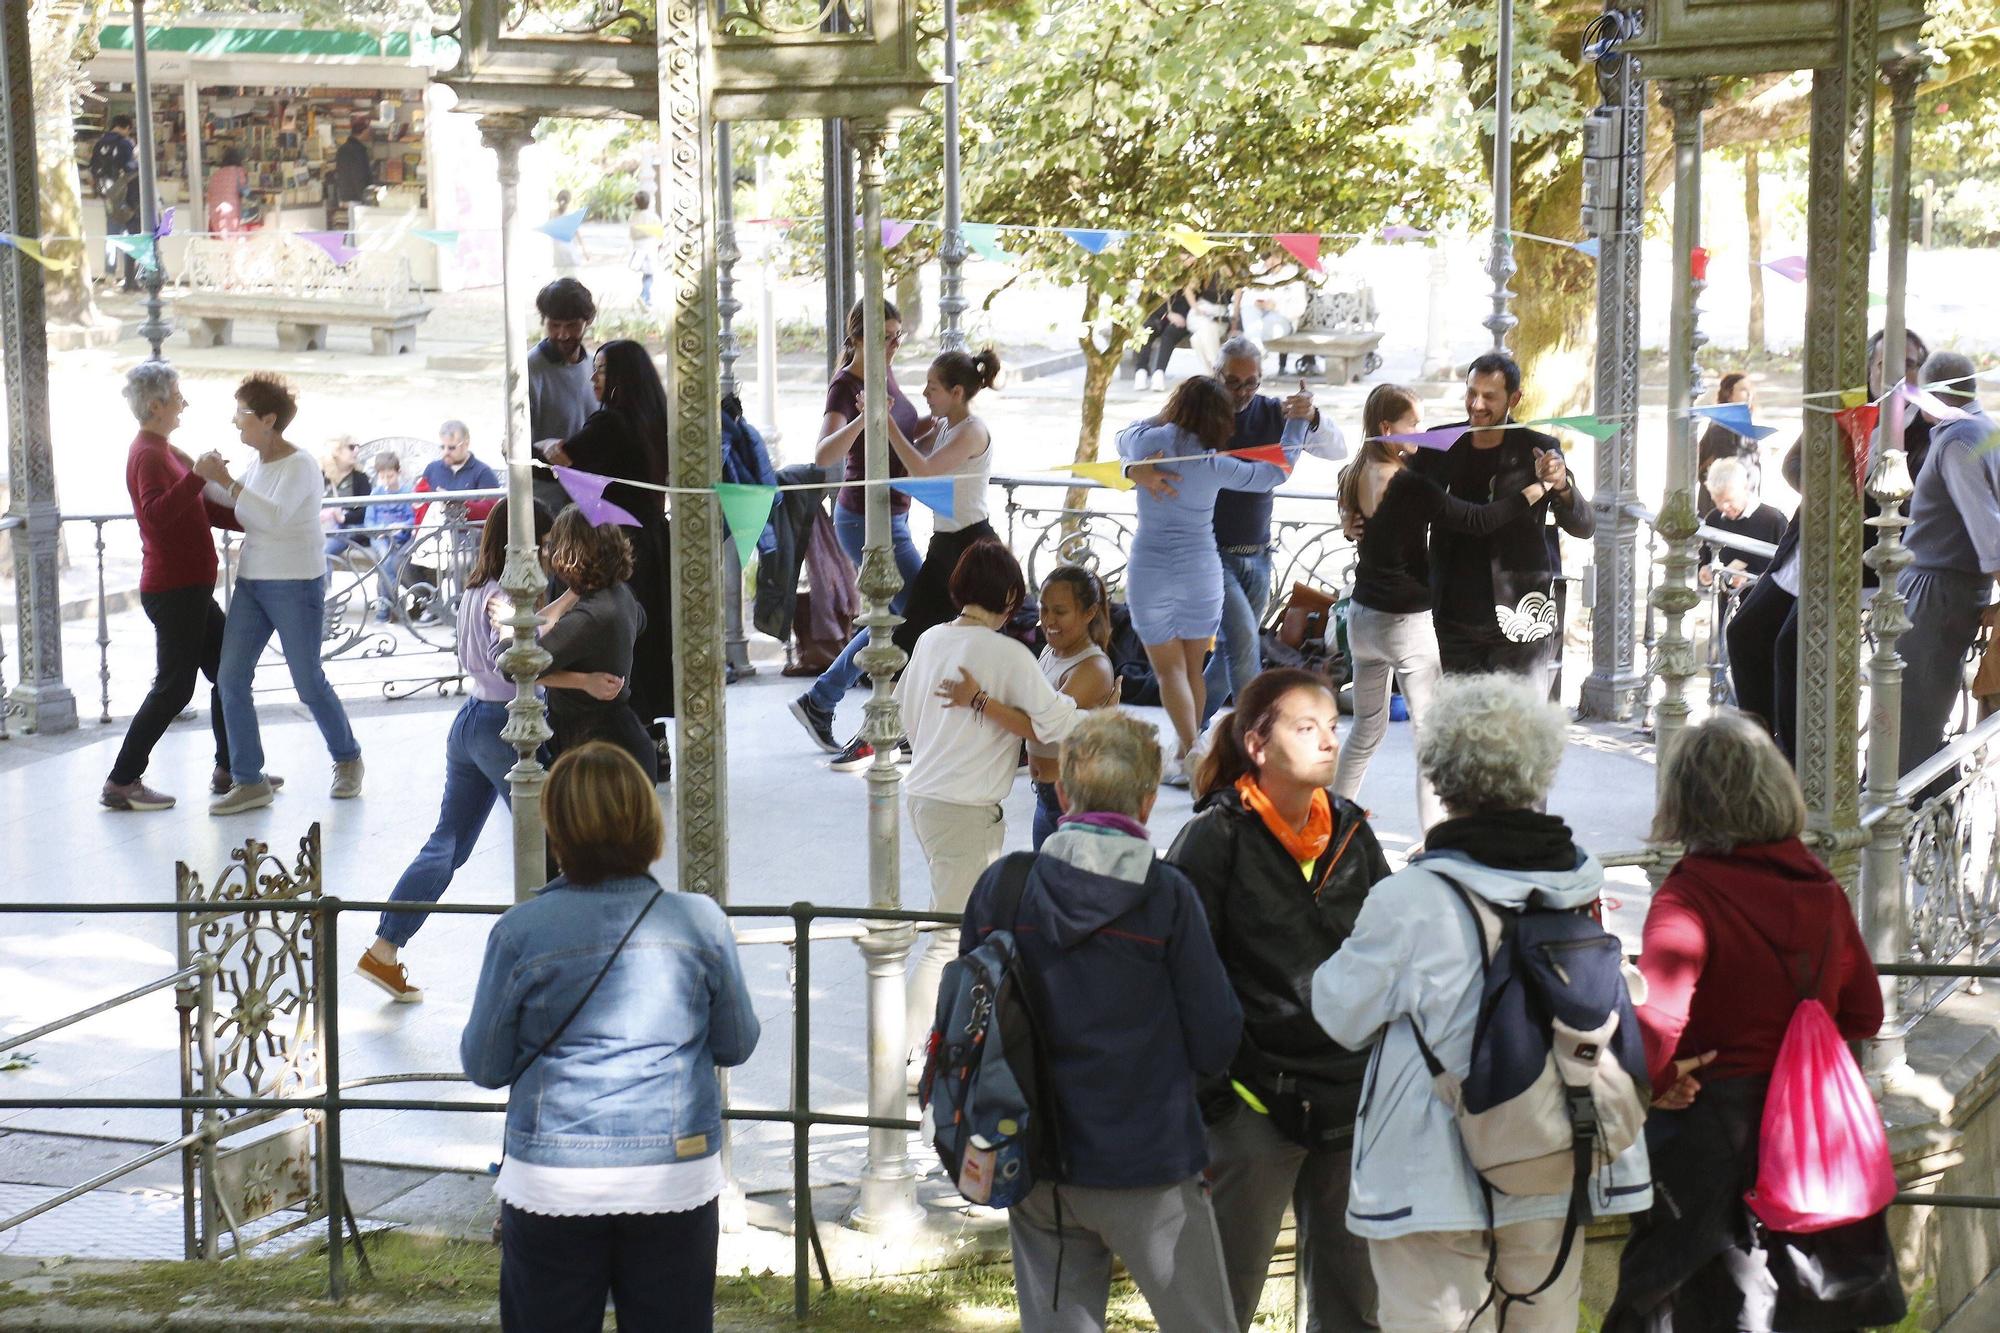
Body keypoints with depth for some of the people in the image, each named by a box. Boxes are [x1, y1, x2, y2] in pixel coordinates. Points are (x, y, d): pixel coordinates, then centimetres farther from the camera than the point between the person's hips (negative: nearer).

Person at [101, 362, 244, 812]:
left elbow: (204, 509, 23)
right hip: (173, 589, -10)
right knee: (173, 687, -7)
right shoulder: (149, 455, -15)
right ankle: (122, 782, -2)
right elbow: (156, 512, -32)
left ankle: (230, 768, 21)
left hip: (190, 589, 10)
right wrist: (197, 475, -40)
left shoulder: (164, 451, 18)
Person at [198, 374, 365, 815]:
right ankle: (249, 782, 5)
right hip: (251, 581, 8)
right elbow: (238, 504, 26)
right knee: (230, 679, -1)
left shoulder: (299, 465, -15)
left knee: (308, 682, 2)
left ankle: (347, 759, 27)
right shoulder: (258, 463, 9)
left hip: (296, 585, -8)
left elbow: (274, 517, -29)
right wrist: (207, 480, 8)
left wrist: (226, 481, -28)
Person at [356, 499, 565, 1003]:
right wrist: (584, 681, -42)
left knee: (447, 843, 12)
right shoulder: (508, 596, -18)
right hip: (504, 728, -9)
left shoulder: (477, 591, 10)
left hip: (469, 721, 9)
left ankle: (384, 950, 10)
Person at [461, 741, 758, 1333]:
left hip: (552, 1188, -1)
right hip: (676, 1183, 1)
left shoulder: (520, 932, -10)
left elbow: (483, 1066, 0)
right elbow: (737, 1045, 6)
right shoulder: (701, 922, -6)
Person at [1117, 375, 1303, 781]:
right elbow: (1278, 470, 1)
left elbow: (1122, 440, 18)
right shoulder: (1213, 465, -9)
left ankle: (1191, 753, -10)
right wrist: (1298, 419, 10)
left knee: (1169, 670, 5)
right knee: (1193, 668, 16)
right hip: (1201, 572, 0)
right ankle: (1185, 752, 22)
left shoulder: (1144, 439, -8)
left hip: (1149, 571, 0)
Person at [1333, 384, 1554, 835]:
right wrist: (1539, 488, -17)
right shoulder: (1411, 487, -21)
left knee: (1366, 729, 21)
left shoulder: (1354, 479, 2)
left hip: (1362, 616, 8)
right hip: (1407, 624, -8)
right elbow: (1477, 521, -22)